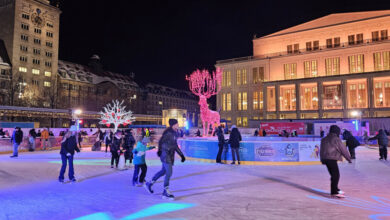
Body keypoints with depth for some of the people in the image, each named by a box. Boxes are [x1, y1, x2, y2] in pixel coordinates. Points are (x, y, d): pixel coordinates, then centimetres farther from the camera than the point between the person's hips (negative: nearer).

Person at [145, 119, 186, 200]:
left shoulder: (174, 133, 12)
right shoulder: (168, 132, -16)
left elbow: (175, 145, 20)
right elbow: (161, 141, -26)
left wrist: (181, 155, 20)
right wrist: (159, 150, -37)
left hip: (170, 155, 9)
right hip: (165, 154, -9)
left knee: (163, 171, 18)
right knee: (169, 173, -8)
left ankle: (149, 184, 33)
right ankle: (166, 192, 3)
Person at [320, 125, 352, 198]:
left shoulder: (324, 139, 16)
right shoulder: (336, 139, -6)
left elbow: (321, 150, 20)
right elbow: (343, 149, -2)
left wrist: (322, 160, 26)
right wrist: (349, 158, 8)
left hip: (325, 159, 8)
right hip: (332, 159, -8)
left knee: (334, 175, 18)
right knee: (336, 175, -7)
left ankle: (336, 190, 27)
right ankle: (334, 192, -13)